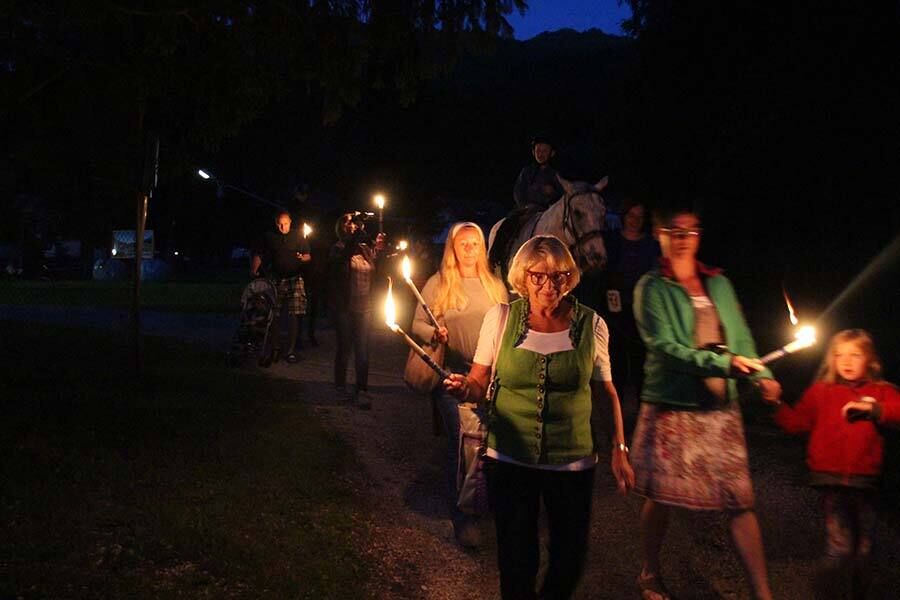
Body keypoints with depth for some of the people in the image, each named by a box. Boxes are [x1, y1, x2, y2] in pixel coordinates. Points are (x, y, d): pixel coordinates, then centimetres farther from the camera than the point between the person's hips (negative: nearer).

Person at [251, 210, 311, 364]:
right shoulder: (269, 237, 10)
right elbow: (259, 255, 11)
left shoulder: (297, 237, 9)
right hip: (276, 280, 1)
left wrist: (302, 258, -13)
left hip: (294, 279, -1)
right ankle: (276, 347, 14)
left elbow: (308, 256, 10)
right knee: (274, 316, -2)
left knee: (294, 315, -9)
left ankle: (291, 350, -2)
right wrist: (254, 270, -2)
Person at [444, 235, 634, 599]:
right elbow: (479, 382, 1)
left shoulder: (591, 324, -3)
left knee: (570, 556, 12)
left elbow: (604, 392, 5)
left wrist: (619, 450, 2)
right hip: (510, 459, -1)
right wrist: (464, 389, -21)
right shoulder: (501, 317, -4)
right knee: (516, 558, 8)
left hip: (573, 460, 1)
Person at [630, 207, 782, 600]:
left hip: (721, 408, 4)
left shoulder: (719, 284, 12)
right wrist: (722, 364, -24)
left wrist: (761, 375, -8)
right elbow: (664, 347, -14)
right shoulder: (652, 288, -3)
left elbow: (741, 338, 11)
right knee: (661, 495, 7)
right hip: (672, 406, -3)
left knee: (740, 500, 1)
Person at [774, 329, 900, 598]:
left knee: (863, 548, 14)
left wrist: (873, 409, -19)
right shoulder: (821, 392, 7)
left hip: (864, 480, 2)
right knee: (840, 546, -13)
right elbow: (797, 423, 4)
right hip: (833, 478, -2)